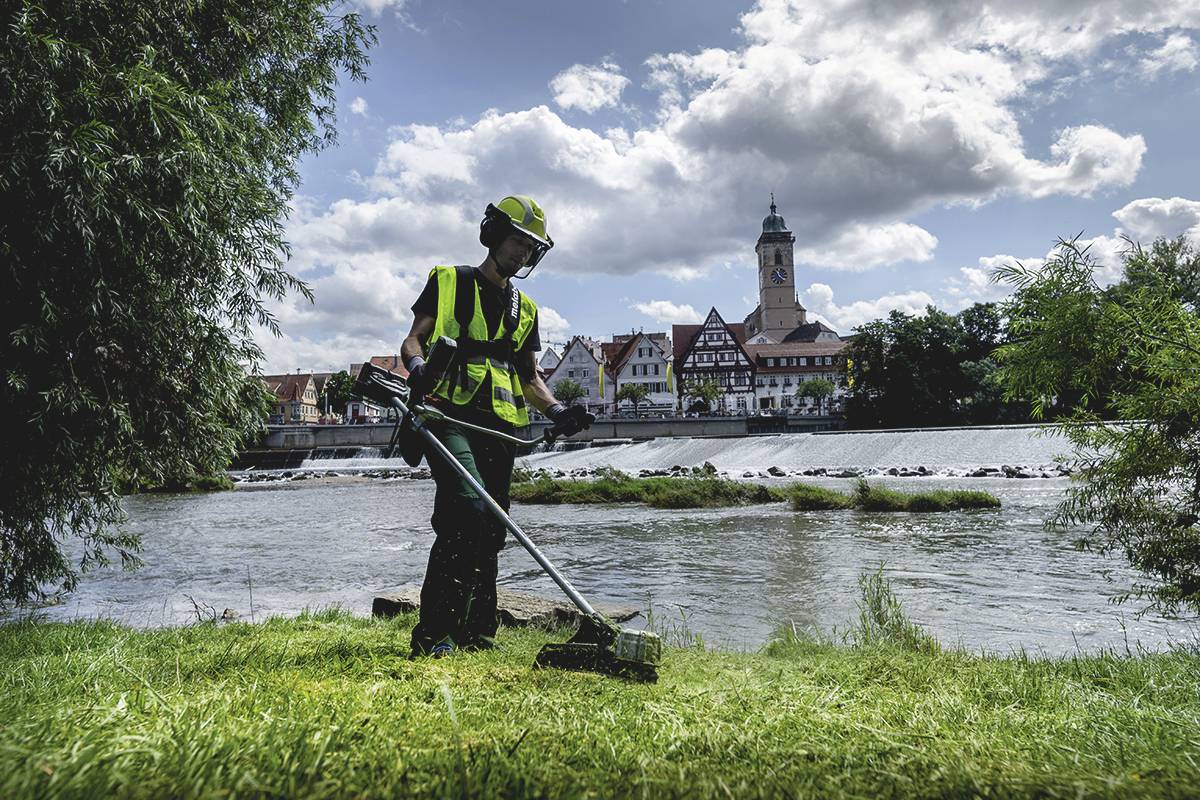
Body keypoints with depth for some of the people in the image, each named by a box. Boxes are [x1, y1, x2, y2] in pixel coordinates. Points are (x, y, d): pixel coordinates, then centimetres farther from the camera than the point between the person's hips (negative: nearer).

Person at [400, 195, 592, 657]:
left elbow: (530, 377, 25)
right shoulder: (449, 282, 10)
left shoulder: (524, 309, 24)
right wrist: (418, 367, -22)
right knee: (467, 509, -23)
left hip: (499, 427, 6)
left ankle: (476, 635, 15)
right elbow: (414, 339, 2)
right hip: (450, 415, -6)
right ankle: (432, 635, -20)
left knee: (489, 532, 5)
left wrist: (558, 411, 6)